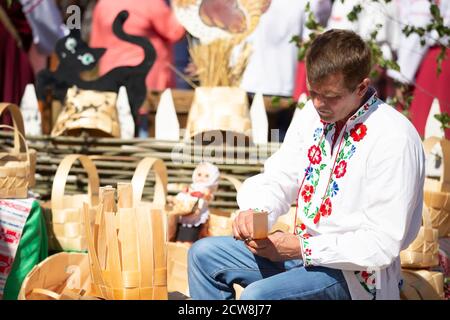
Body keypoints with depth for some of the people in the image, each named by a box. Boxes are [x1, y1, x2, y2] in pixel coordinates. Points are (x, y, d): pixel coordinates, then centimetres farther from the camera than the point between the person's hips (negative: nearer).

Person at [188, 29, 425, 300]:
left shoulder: (394, 139, -21)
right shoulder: (315, 114, 2)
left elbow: (383, 245, -22)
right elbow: (278, 180, 9)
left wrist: (302, 248, -23)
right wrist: (255, 212, -15)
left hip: (353, 271, -8)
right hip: (303, 247, 8)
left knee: (257, 296, -29)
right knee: (203, 254, 5)